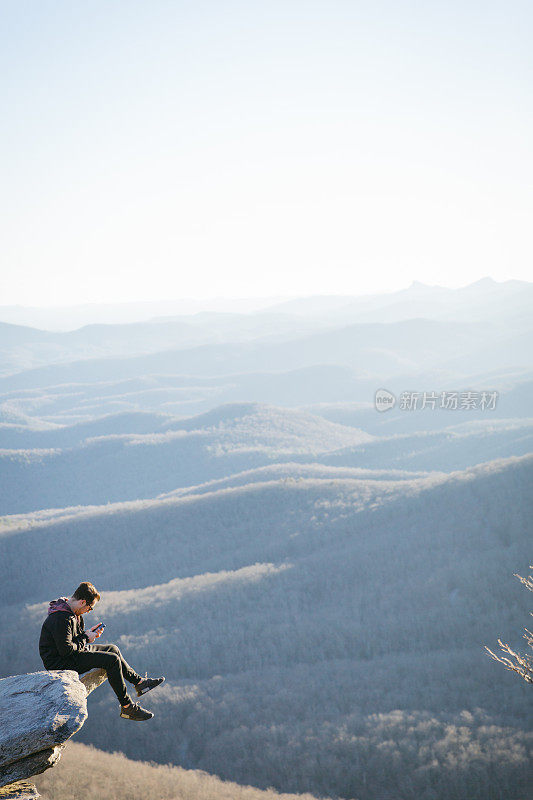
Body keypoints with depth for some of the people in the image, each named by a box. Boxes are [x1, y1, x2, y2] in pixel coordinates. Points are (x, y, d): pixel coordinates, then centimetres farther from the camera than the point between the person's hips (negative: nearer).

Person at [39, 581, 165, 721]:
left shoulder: (72, 613, 8)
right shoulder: (61, 618, -26)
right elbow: (66, 649, -27)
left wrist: (87, 633, 2)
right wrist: (85, 637, -12)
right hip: (59, 662, -11)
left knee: (112, 649, 15)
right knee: (112, 660, -16)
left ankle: (139, 682, 24)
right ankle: (127, 707, -10)